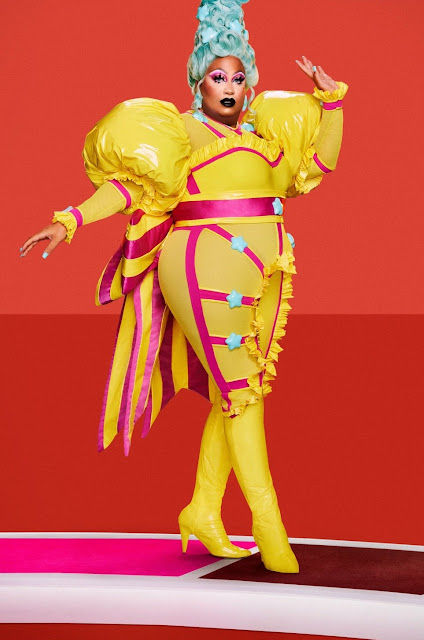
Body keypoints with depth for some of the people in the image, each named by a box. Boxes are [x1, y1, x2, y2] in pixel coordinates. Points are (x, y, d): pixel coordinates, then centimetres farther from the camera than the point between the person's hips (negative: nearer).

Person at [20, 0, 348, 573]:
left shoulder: (260, 132, 20)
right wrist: (70, 221, -17)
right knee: (241, 391, -10)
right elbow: (129, 183, -6)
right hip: (208, 270, -7)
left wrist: (331, 101, 9)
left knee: (237, 395, 8)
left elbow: (321, 160, 21)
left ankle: (203, 511, 17)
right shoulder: (179, 131, 2)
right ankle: (268, 522, -10)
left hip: (260, 276, 7)